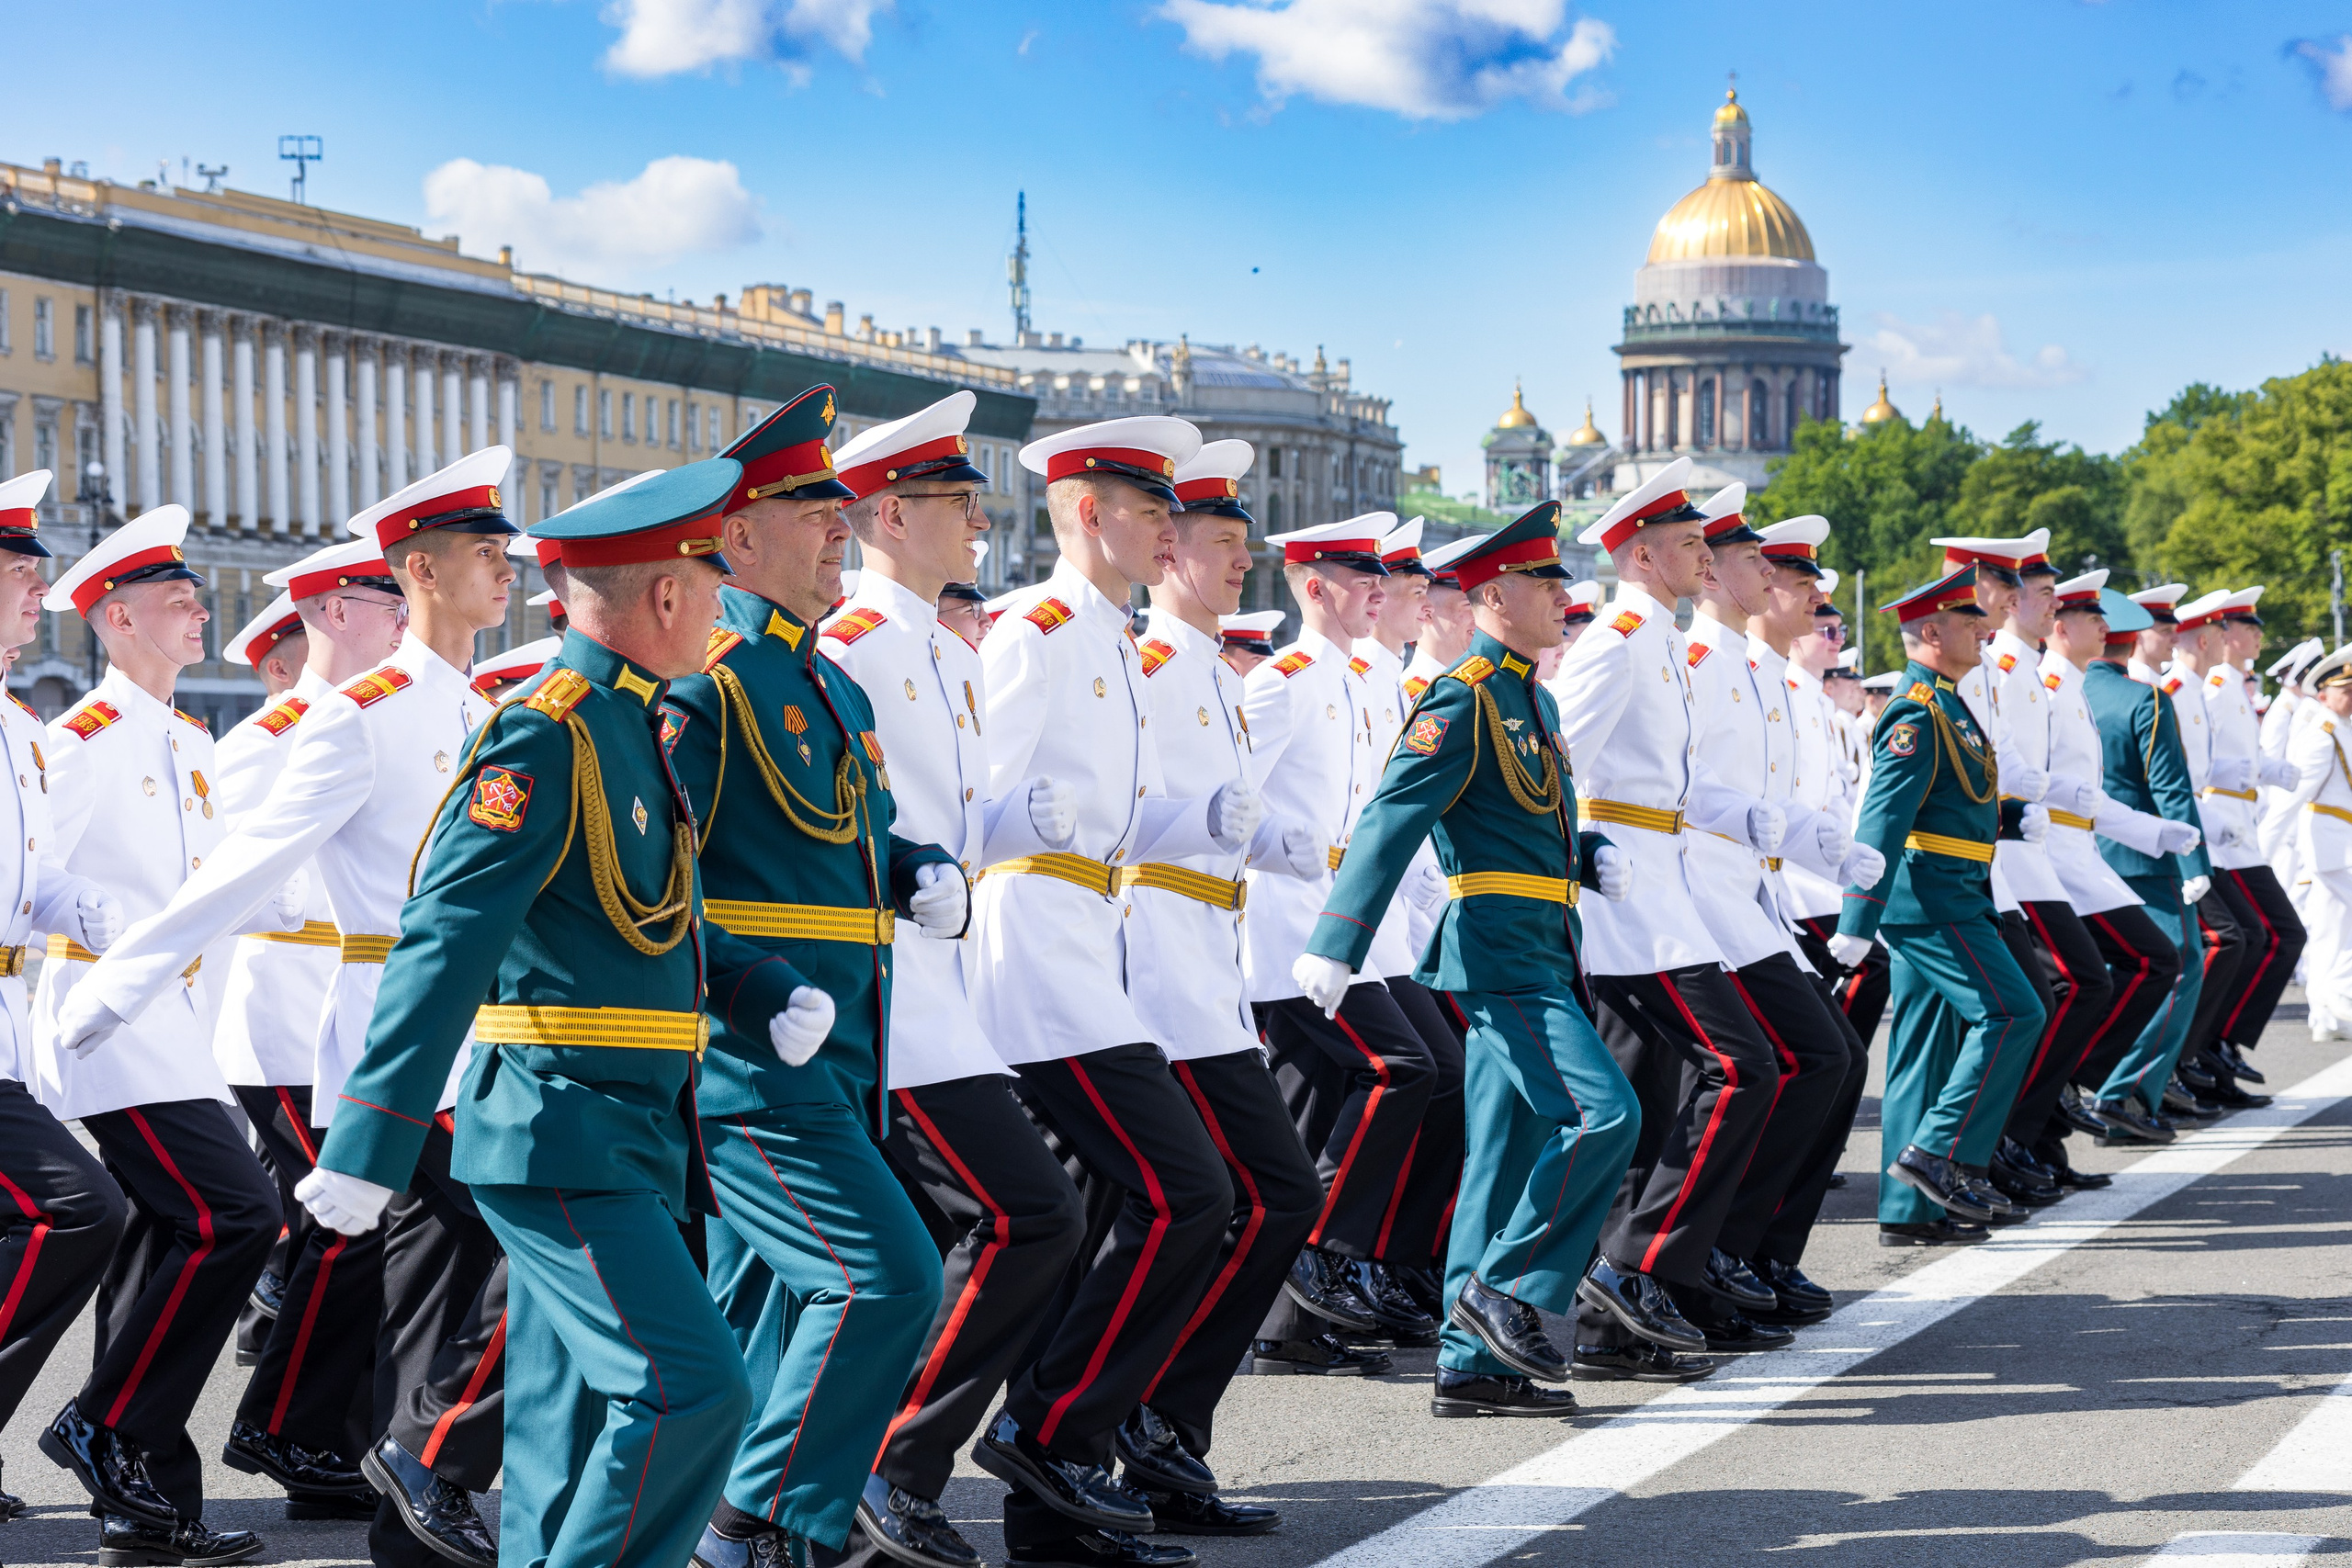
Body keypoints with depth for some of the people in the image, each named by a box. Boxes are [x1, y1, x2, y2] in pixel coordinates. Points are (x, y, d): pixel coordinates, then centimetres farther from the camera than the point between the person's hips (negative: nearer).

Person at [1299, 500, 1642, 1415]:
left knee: (1509, 1150, 8)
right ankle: (1503, 1285, -6)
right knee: (1605, 1112, -17)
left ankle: (1473, 1365, 11)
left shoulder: (1533, 701, 17)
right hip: (1498, 955, -9)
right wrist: (1335, 950, -23)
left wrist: (1593, 859, 5)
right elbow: (1391, 821, -17)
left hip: (1537, 957, 9)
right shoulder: (1462, 699, -11)